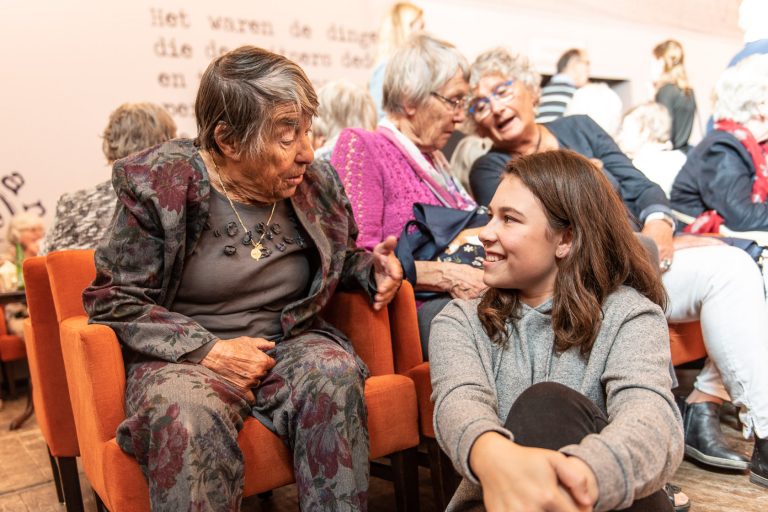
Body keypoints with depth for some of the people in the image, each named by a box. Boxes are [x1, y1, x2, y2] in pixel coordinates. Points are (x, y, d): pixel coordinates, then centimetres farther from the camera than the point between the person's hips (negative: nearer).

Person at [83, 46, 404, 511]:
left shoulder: (318, 184, 3)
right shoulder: (161, 184, -9)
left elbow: (336, 258, 23)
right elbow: (114, 298, -6)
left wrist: (370, 266, -2)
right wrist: (208, 350, -17)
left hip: (290, 342, 4)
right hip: (185, 354, -3)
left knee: (335, 373, -30)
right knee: (188, 417, -36)